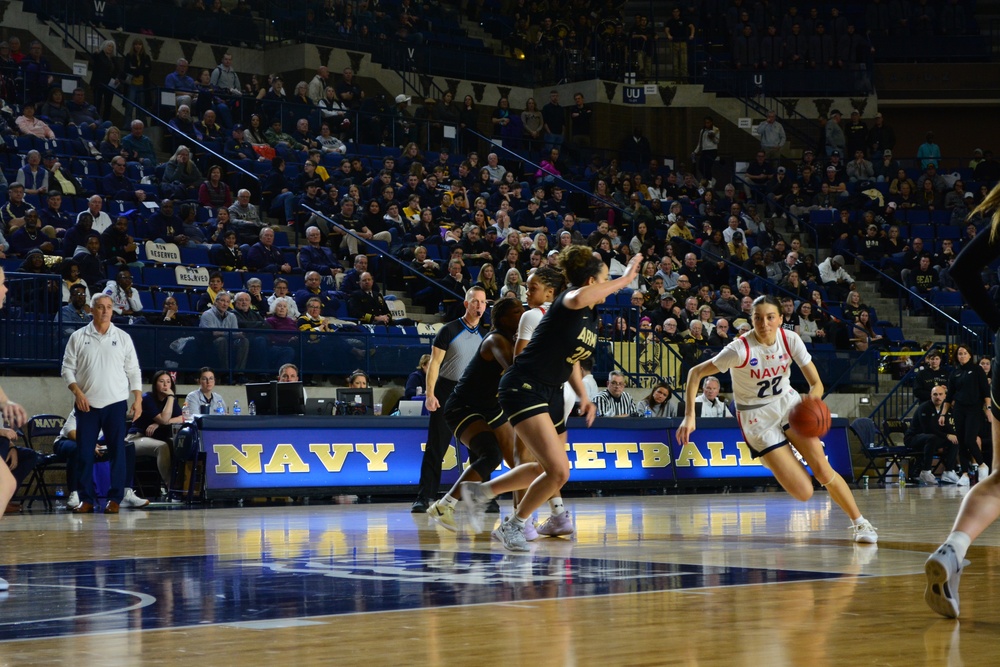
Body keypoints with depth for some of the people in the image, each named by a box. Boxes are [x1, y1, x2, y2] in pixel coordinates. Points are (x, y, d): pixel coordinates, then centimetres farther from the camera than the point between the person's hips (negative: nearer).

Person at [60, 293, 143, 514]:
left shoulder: (123, 338, 7)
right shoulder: (78, 337, 4)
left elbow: (133, 371, 8)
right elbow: (68, 368, 4)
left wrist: (138, 399, 1)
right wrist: (77, 392, -10)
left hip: (115, 403, 0)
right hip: (86, 403, 0)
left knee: (117, 451, -1)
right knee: (84, 452, -1)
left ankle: (115, 498, 5)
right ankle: (86, 499, 7)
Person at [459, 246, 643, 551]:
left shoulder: (592, 317, 12)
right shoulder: (568, 300, -14)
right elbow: (578, 298, -42)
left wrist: (583, 396, 11)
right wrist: (624, 279, -33)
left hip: (550, 394, 10)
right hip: (524, 388, -10)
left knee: (548, 469, 22)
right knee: (559, 471, -18)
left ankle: (481, 491, 35)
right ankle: (512, 527, 0)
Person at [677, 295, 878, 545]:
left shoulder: (790, 339, -13)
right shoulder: (740, 349, -24)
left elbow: (816, 383, -11)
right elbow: (696, 373, -20)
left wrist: (811, 401, -35)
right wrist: (689, 417, -29)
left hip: (788, 403, 3)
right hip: (757, 418, -3)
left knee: (822, 469, -14)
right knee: (803, 493, -9)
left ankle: (860, 523, 8)